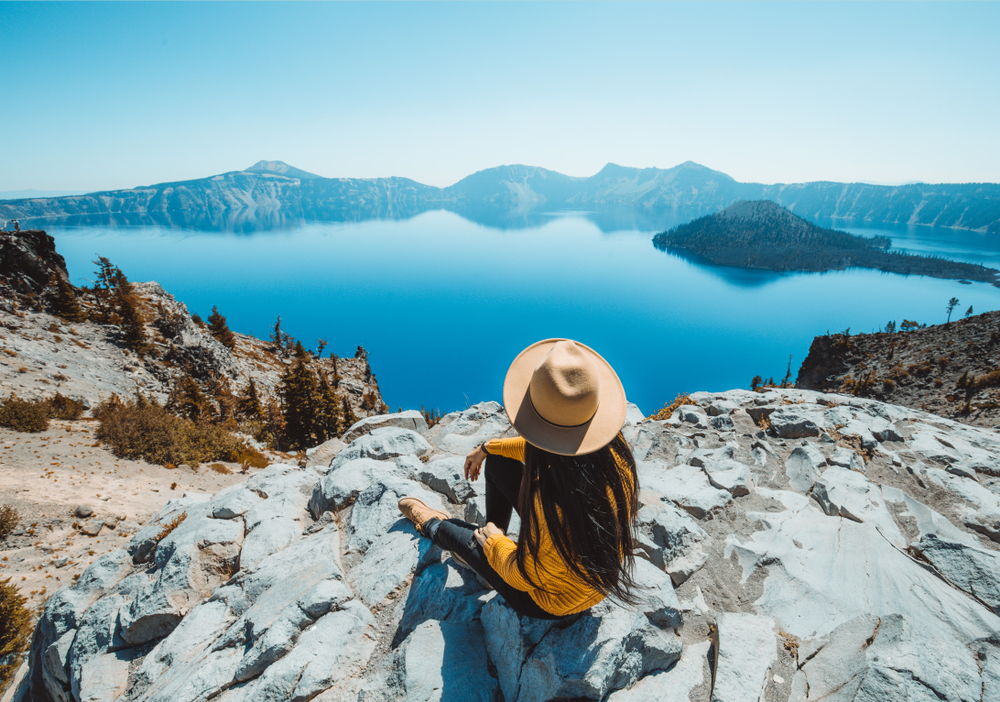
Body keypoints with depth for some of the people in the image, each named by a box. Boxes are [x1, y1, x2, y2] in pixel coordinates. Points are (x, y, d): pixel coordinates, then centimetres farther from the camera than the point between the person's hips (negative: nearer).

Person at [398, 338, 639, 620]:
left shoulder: (553, 503, -44)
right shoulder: (613, 449, -23)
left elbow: (523, 576, -24)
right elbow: (547, 448, -2)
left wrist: (494, 541, -4)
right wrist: (488, 447, 10)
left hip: (555, 603, -5)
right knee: (498, 461, 7)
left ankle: (430, 524, 52)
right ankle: (495, 534, 33)